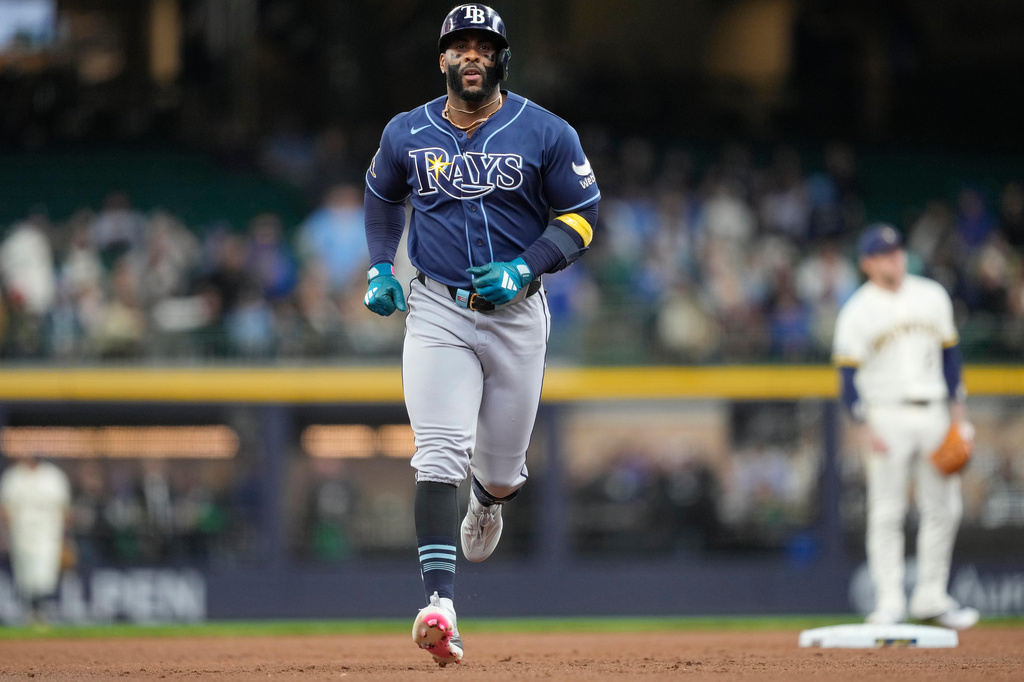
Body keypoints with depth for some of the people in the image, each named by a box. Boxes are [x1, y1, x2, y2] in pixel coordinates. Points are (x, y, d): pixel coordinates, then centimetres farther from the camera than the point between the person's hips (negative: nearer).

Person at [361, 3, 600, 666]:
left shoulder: (546, 134, -4)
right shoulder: (407, 134, 3)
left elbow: (582, 217, -2)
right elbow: (383, 195, 22)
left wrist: (523, 269, -16)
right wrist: (380, 268, 8)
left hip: (516, 312, 0)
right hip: (437, 312, 0)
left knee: (501, 467, 11)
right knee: (439, 456, -17)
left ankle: (490, 499, 52)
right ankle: (440, 607, -25)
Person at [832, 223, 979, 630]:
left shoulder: (933, 297, 8)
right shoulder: (857, 313, -4)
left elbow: (949, 352, 14)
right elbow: (848, 373, -6)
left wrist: (956, 408, 9)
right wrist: (863, 427, -14)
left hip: (933, 413, 4)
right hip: (887, 418, -4)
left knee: (944, 508, 3)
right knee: (887, 513, -5)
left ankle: (931, 598, 12)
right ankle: (889, 604, -3)